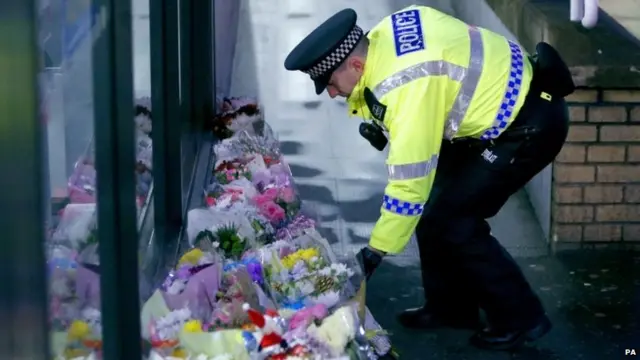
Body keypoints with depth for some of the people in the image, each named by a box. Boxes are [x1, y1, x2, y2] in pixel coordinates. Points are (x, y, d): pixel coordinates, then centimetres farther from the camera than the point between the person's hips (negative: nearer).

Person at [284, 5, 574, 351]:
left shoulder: (409, 87, -32)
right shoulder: (381, 37, -5)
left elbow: (410, 181, -28)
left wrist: (376, 250, -20)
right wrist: (384, 124, 1)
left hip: (529, 123, -10)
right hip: (505, 99, 10)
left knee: (452, 221, -9)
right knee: (434, 205, 10)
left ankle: (520, 317, 4)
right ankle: (451, 306, 24)